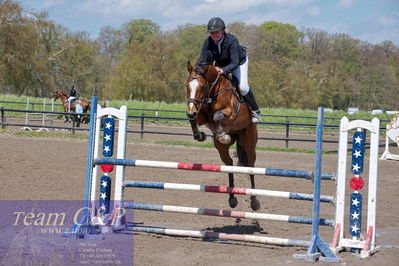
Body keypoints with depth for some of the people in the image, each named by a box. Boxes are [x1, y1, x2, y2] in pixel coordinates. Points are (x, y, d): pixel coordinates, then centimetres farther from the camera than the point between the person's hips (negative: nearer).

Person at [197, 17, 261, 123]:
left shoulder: (231, 40, -36)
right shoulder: (208, 42, -23)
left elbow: (234, 63, -41)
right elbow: (202, 60, -25)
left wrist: (223, 70, -60)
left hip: (239, 63, -5)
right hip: (220, 64, 5)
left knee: (242, 87, -21)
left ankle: (255, 111, 1)